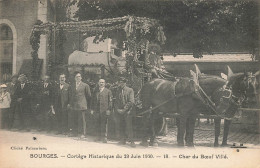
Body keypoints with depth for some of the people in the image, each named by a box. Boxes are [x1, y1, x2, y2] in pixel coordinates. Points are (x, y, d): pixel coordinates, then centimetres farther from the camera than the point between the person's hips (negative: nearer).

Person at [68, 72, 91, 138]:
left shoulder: (85, 85, 2)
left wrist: (88, 105, 2)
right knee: (72, 120, 4)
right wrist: (70, 103, 12)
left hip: (81, 105, -4)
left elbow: (88, 96, 4)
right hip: (73, 106, 4)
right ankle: (74, 132, 14)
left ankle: (83, 133, 3)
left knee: (82, 120, -3)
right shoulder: (72, 85, 15)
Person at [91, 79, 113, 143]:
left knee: (104, 124, -4)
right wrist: (92, 109, 10)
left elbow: (110, 101, -1)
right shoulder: (95, 91, 14)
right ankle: (98, 137, 13)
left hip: (104, 110, -3)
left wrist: (109, 109, -9)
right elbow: (93, 100, 16)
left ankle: (104, 137, 1)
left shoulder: (108, 91, 4)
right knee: (98, 124, 6)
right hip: (97, 110, 3)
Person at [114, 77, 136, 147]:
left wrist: (124, 109, -11)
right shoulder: (117, 91, 16)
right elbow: (116, 102, 15)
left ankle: (131, 141, -6)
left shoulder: (130, 90, 3)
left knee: (129, 126, -11)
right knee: (119, 127, 2)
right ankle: (123, 140, 14)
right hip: (119, 112, 4)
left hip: (127, 111, -4)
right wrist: (117, 109, -2)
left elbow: (131, 102, -5)